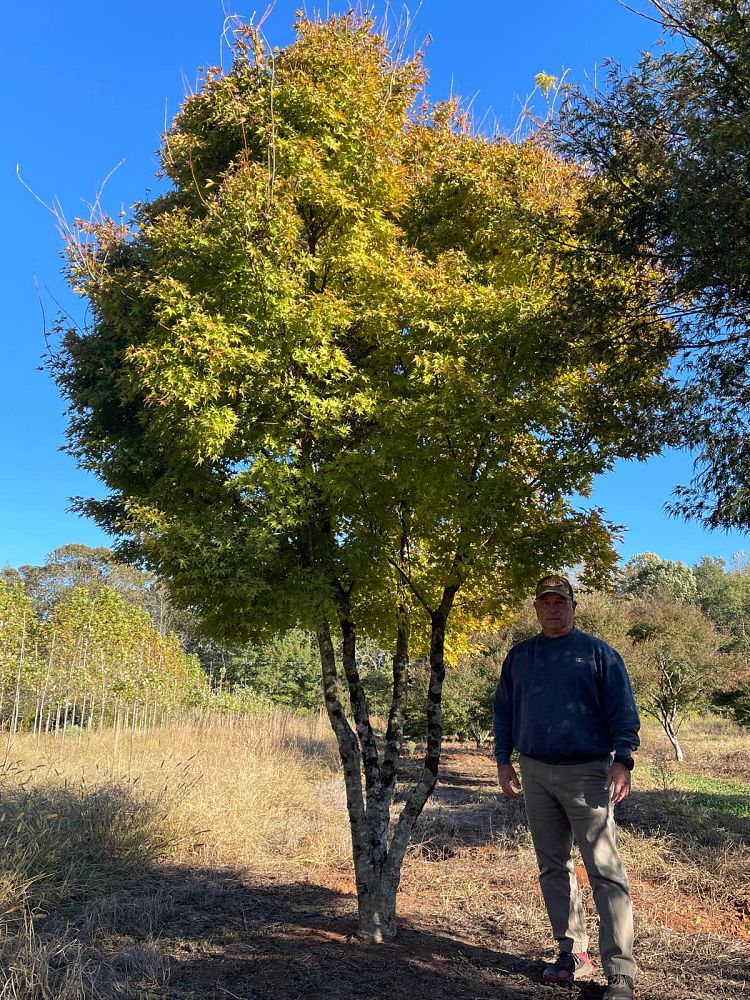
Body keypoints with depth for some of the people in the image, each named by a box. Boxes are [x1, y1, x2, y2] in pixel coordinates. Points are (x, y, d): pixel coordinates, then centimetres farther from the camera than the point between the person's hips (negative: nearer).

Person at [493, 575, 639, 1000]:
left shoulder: (598, 653, 0)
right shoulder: (519, 656, 10)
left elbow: (623, 710, -3)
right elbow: (504, 710, 14)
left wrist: (623, 761, -14)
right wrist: (503, 760, 8)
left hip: (587, 773, -4)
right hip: (536, 773, 5)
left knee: (605, 870, -6)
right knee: (553, 866, 11)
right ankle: (573, 953, 24)